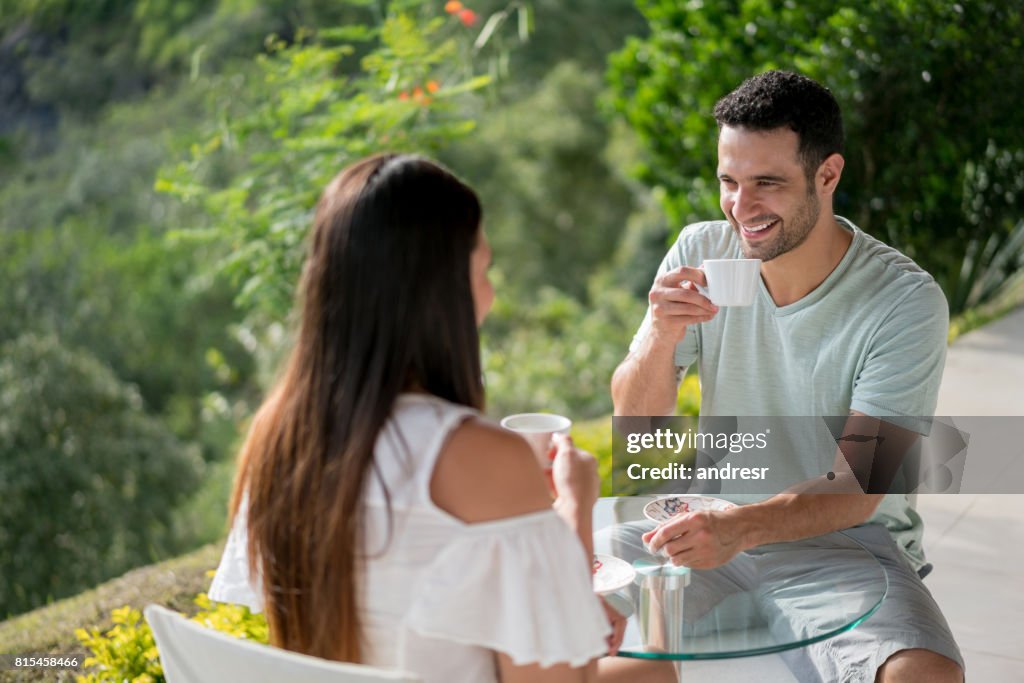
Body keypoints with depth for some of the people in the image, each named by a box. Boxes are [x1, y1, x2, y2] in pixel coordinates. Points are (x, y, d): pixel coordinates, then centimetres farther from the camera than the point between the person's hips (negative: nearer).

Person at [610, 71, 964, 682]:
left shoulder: (907, 302, -16)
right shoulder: (700, 253, -3)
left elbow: (856, 492, -20)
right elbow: (636, 422, -3)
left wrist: (741, 528, -39)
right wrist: (661, 339, -25)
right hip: (716, 526, 3)